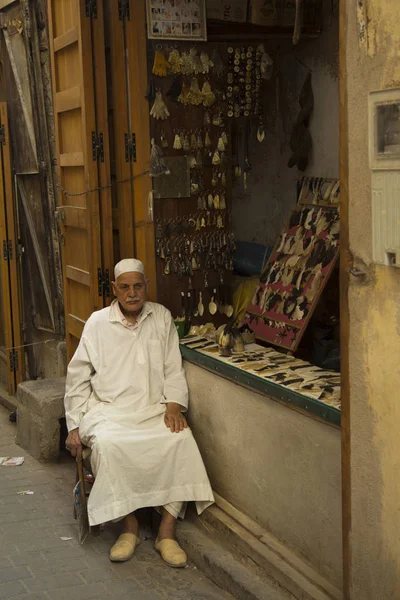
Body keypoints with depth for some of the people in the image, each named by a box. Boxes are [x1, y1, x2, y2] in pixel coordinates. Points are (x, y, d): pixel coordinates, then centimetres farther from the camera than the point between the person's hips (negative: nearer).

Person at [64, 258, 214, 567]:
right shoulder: (97, 322, 3)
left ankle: (167, 531, -21)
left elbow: (173, 369, 9)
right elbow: (78, 378, 5)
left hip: (154, 408, 1)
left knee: (181, 440, -28)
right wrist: (74, 426, 0)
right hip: (109, 409, -1)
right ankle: (129, 525, -15)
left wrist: (174, 404, -9)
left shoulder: (161, 317, 8)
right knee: (108, 444, -34)